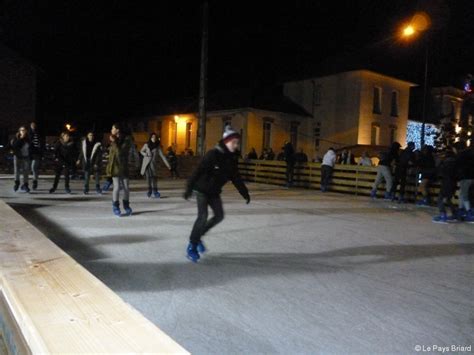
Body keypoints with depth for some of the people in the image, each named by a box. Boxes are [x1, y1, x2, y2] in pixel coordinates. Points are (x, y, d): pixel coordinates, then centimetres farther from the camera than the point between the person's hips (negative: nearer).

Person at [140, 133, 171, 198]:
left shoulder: (158, 146, 1)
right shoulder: (146, 145, 3)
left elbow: (162, 156, -3)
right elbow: (141, 151, 18)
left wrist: (168, 165, -9)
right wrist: (145, 154, -5)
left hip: (153, 163, 0)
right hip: (146, 163, 0)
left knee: (154, 176, -13)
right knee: (148, 176, -8)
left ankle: (155, 190, -6)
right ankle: (149, 189, 5)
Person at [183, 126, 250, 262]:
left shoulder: (231, 159, 0)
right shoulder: (213, 154, -22)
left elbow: (236, 178, 9)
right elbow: (198, 171, -26)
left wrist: (245, 193, 9)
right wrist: (189, 188, -31)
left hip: (214, 191, 8)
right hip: (202, 189, -8)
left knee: (219, 216, 7)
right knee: (203, 216, -15)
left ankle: (198, 236, 25)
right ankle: (192, 247, 0)